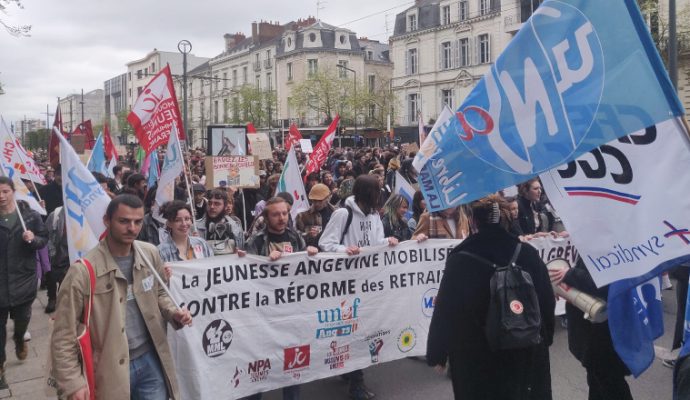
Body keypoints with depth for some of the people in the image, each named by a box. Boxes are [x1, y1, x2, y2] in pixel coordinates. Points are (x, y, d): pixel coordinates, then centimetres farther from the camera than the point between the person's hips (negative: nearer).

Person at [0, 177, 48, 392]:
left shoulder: (30, 215, -4)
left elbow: (44, 239, 3)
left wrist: (34, 239, -17)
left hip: (23, 277, 0)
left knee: (22, 319, 15)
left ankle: (19, 339, 49)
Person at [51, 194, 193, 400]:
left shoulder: (150, 254, -3)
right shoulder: (83, 271, -18)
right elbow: (64, 335, -12)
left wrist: (174, 313, -5)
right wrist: (73, 383, -14)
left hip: (150, 360, 4)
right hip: (111, 369, -3)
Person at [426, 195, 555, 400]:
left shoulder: (459, 260, -16)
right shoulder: (528, 253, -7)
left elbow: (445, 311, -14)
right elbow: (547, 301, 1)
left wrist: (437, 353, -3)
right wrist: (544, 338, 17)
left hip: (476, 357, -2)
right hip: (525, 352, 3)